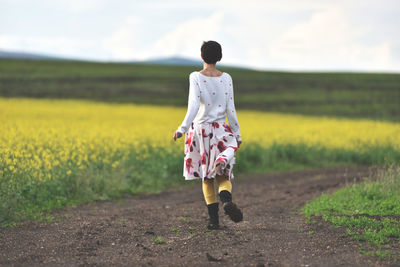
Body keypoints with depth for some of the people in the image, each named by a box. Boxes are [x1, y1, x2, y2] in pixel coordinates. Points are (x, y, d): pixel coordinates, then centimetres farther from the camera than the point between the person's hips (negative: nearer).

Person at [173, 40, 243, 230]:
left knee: (206, 177, 9)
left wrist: (183, 128, -16)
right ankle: (226, 200, -23)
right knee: (223, 176, 9)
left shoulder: (195, 77, -8)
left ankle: (213, 218, 7)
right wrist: (237, 133, 10)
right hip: (220, 129, 2)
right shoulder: (226, 79, 0)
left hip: (200, 129, -1)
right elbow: (230, 109, 1)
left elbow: (194, 105, -18)